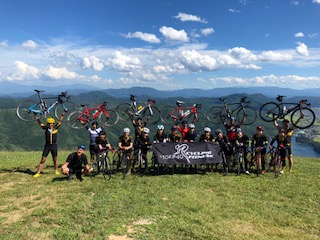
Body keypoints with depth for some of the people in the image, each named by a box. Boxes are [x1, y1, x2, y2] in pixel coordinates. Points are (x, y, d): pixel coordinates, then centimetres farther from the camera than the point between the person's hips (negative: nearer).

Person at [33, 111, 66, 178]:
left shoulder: (55, 128, -2)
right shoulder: (46, 128, 0)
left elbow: (60, 121, 1)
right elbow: (40, 123, 0)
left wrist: (63, 114, 2)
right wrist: (37, 118, -11)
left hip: (54, 146, 0)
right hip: (47, 146, 0)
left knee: (55, 159, 13)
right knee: (43, 160, -1)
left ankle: (56, 171, 30)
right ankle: (38, 173, 3)